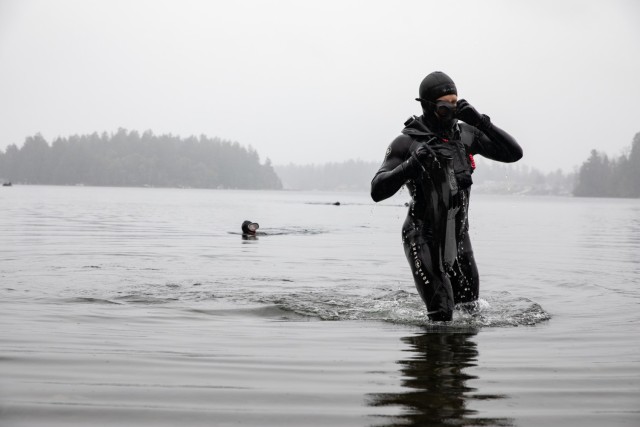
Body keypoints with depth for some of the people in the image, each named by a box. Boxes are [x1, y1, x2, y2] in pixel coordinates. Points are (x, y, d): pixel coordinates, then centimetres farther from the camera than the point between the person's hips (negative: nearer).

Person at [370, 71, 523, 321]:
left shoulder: (466, 134, 4)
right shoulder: (407, 142, -11)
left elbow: (514, 153, -2)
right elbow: (377, 192, -18)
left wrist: (480, 122, -12)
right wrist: (413, 163, -30)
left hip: (458, 237, 6)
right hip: (425, 240, -5)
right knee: (442, 314, -13)